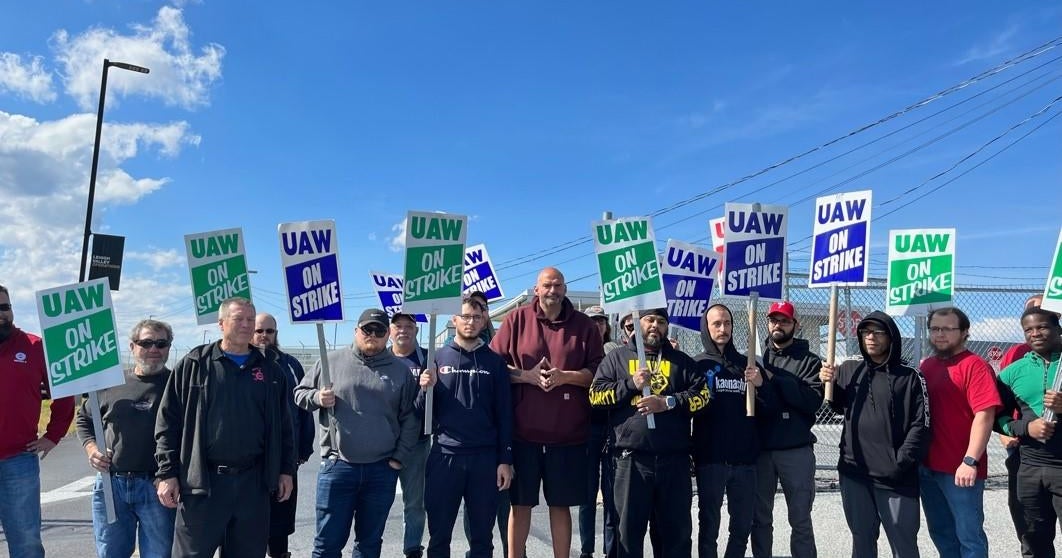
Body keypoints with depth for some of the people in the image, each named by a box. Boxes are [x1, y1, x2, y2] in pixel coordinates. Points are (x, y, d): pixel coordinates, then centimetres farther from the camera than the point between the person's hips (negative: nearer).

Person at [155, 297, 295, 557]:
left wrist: (286, 470, 8)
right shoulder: (193, 365, 1)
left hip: (253, 482, 3)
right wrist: (167, 472, -5)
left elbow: (283, 426, 12)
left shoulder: (270, 370, 9)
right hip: (201, 482, -2)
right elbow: (168, 422, 1)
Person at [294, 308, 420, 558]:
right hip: (337, 466, -1)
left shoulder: (400, 370, 5)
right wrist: (317, 398, -10)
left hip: (382, 470, 1)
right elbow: (300, 394, 11)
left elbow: (410, 419, 6)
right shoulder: (332, 361, 3)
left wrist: (400, 458, 0)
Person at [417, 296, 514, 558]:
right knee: (439, 535, 7)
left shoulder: (495, 362, 6)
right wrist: (425, 389, -15)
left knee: (482, 536, 10)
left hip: (485, 458, 0)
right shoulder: (438, 357, 5)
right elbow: (423, 411, 6)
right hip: (444, 456, 0)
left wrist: (505, 460, -2)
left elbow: (504, 414, 4)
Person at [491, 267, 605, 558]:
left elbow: (598, 372, 2)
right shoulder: (517, 319, 2)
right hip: (522, 431, 0)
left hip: (568, 433, 1)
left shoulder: (584, 325, 4)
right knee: (520, 502, 9)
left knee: (560, 504, 10)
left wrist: (565, 376, -14)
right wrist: (528, 376, -14)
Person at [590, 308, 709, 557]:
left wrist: (668, 402, -10)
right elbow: (596, 396, 3)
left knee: (677, 528, 9)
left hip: (674, 459, 2)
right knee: (629, 528, 4)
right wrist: (630, 384, -9)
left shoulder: (681, 360, 15)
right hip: (632, 459, -1)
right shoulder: (617, 358, 12)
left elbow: (702, 395, 5)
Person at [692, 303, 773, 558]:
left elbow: (768, 409, 7)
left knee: (743, 525, 12)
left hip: (745, 458, 3)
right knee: (709, 525, 6)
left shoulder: (747, 364, 11)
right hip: (710, 459, -3)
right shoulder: (697, 364, 1)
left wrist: (761, 385, -11)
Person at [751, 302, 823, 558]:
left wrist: (773, 379, -18)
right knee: (760, 518, 12)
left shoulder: (809, 361, 2)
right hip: (760, 448, 2)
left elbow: (813, 400, -14)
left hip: (796, 450, -2)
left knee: (800, 520, 6)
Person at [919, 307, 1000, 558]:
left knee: (968, 535, 3)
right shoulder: (926, 365, 12)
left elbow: (985, 415, -17)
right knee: (941, 532, 17)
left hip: (960, 469, -7)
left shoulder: (975, 366, -10)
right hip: (927, 466, 7)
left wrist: (970, 461, -21)